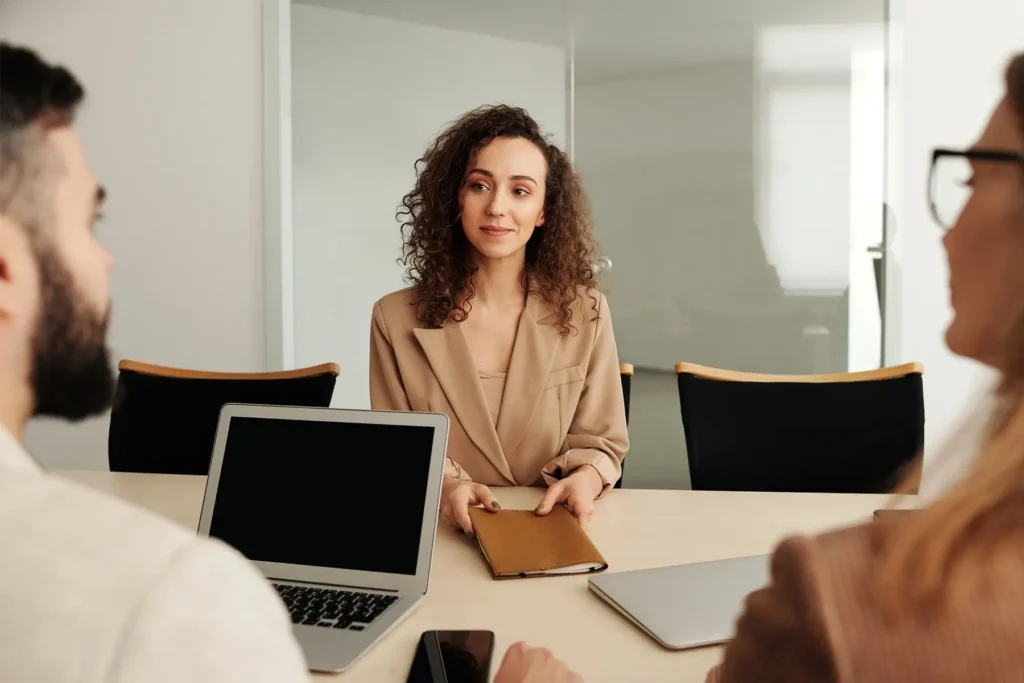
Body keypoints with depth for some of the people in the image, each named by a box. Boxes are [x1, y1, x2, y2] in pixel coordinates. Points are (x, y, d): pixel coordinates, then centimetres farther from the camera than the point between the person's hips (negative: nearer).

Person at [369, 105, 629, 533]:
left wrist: (585, 479, -17)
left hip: (552, 532, 1)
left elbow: (599, 441, 5)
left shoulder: (585, 313, 1)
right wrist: (444, 485, -19)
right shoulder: (396, 319, -1)